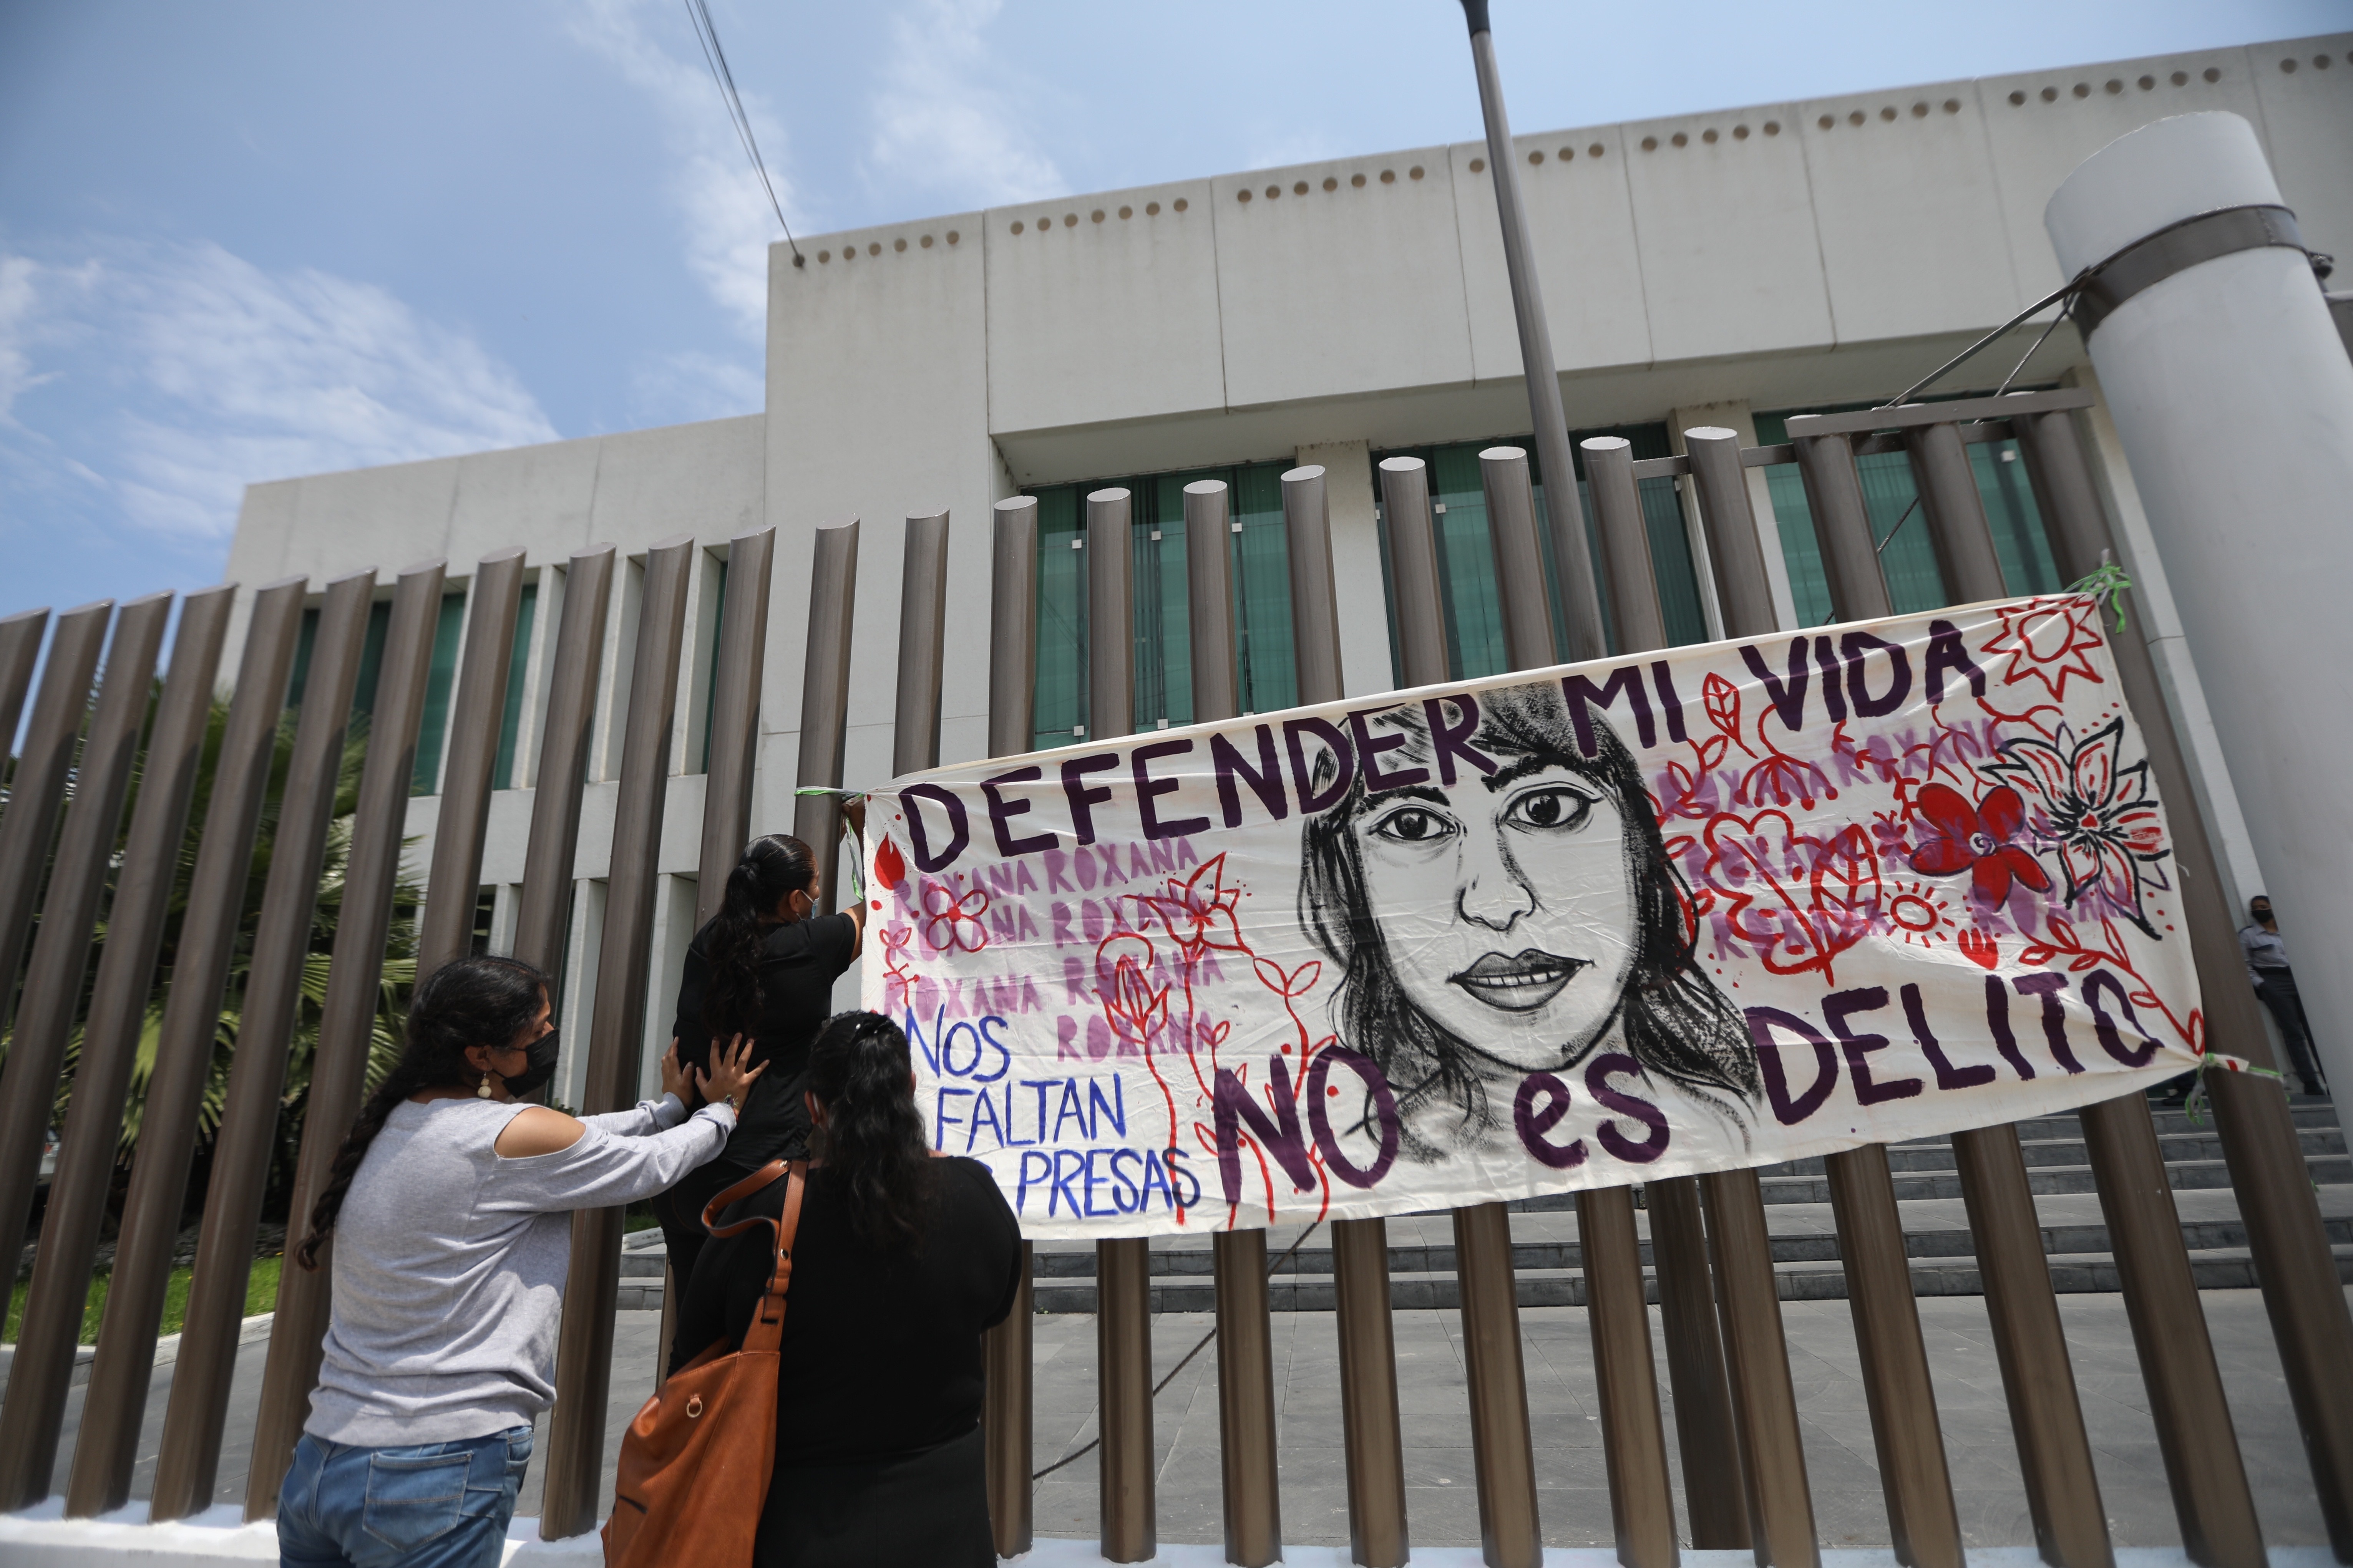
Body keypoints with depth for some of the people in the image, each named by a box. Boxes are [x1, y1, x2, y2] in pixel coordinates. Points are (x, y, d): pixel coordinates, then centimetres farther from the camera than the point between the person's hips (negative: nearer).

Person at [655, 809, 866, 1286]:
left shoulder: (706, 945, 2)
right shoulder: (810, 948, -11)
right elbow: (879, 903, 6)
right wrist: (864, 827, 20)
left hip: (683, 1178, 6)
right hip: (762, 1171, -6)